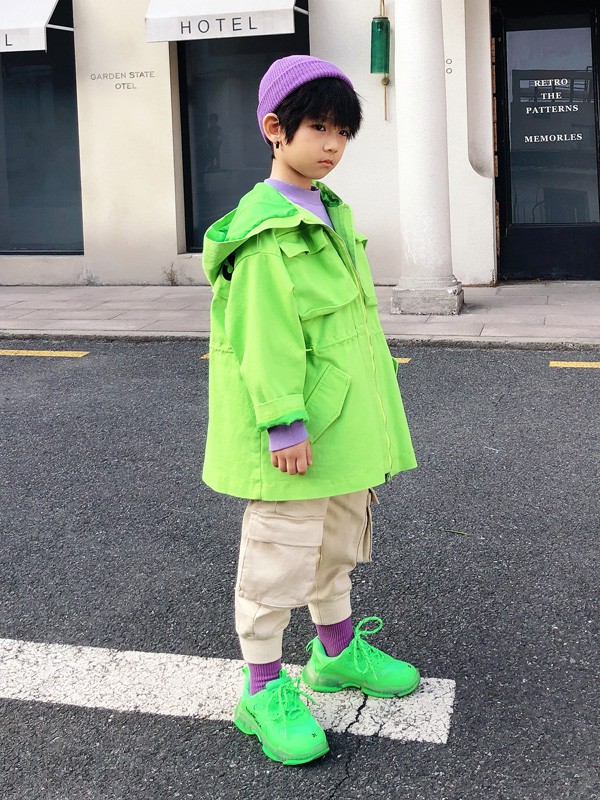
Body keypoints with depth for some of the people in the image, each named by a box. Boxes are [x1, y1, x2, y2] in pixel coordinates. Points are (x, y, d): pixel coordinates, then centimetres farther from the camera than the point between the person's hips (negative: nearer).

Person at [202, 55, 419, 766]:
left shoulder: (332, 214, 11)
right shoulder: (266, 229, -18)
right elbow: (266, 334, -22)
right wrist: (283, 421, -24)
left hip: (345, 419, 10)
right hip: (296, 434, -9)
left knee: (340, 536, 22)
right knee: (281, 553, 0)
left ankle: (337, 651, 41)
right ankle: (263, 692, 14)